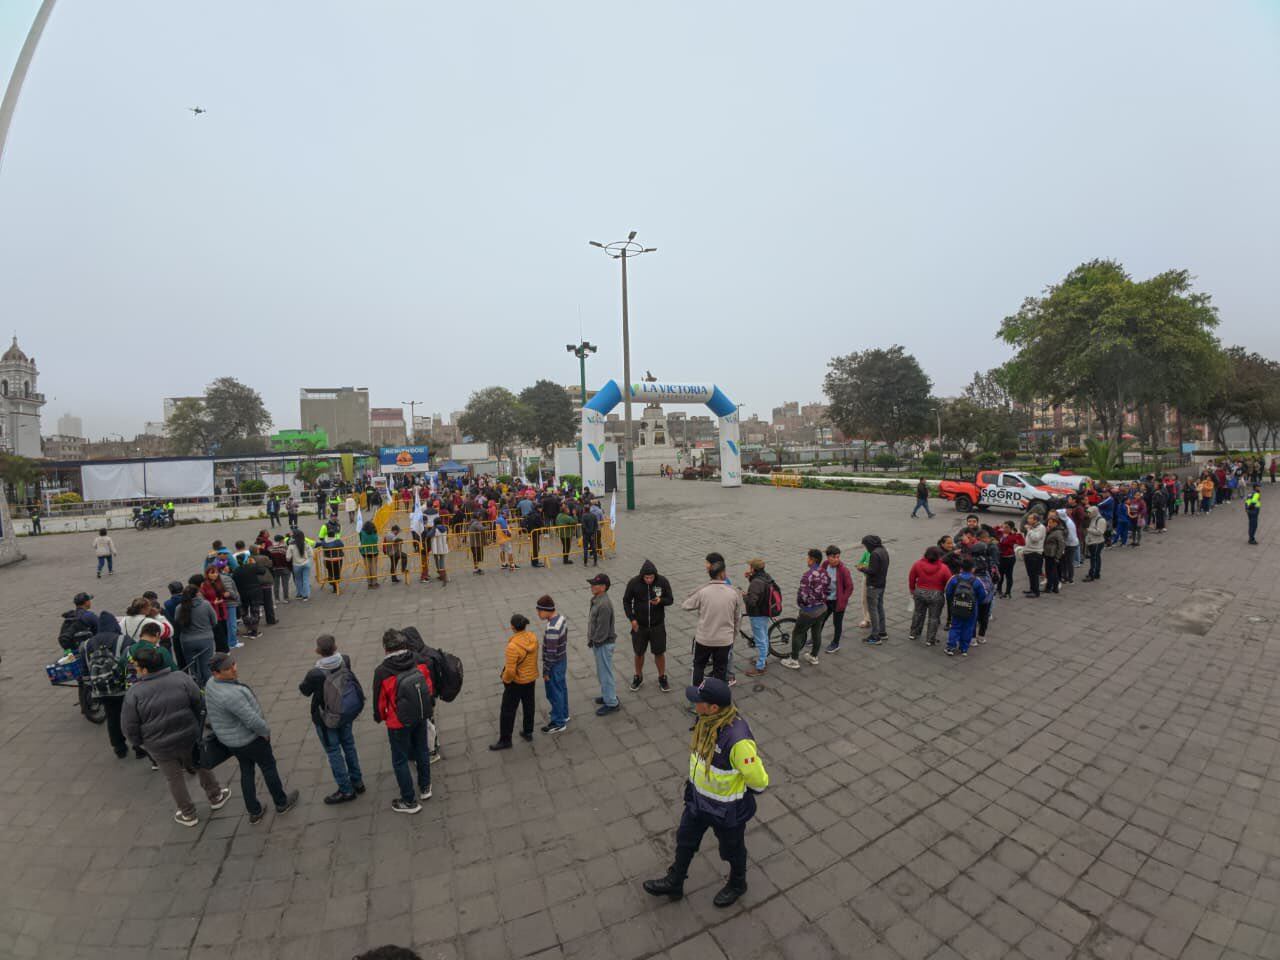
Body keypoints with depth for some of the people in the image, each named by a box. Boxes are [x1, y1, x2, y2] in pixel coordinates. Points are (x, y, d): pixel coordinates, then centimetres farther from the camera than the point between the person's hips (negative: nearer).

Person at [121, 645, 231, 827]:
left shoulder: (134, 693, -18)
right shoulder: (182, 679, -13)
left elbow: (130, 728, -11)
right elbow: (200, 706, -6)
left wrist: (141, 744, 8)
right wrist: (197, 729, 12)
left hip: (160, 747, -1)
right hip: (190, 738, 2)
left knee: (175, 780, 18)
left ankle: (188, 814, 31)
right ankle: (216, 797, 38)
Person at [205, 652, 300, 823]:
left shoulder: (211, 684, -8)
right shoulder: (230, 694, -37)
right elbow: (252, 720, -31)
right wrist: (266, 731, -13)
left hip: (228, 738, 8)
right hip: (249, 738, -8)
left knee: (246, 771, 22)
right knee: (269, 767, 15)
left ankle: (254, 812, 36)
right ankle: (282, 803, 34)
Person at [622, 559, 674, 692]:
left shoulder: (663, 581, -15)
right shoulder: (634, 583, -15)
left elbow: (670, 600, -5)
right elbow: (626, 601, -2)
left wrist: (660, 601, -27)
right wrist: (631, 618, -10)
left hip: (658, 625, 0)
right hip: (639, 625, 0)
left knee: (659, 652, 10)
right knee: (639, 653, 15)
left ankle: (662, 678, 32)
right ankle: (638, 677, 38)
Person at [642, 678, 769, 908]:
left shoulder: (737, 739, -42)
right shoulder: (707, 719, -18)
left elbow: (758, 781, -27)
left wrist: (738, 787, -8)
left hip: (727, 808, -7)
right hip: (698, 798, 7)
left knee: (731, 849, 25)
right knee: (685, 840, 26)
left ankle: (737, 884, 55)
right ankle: (674, 883, 51)